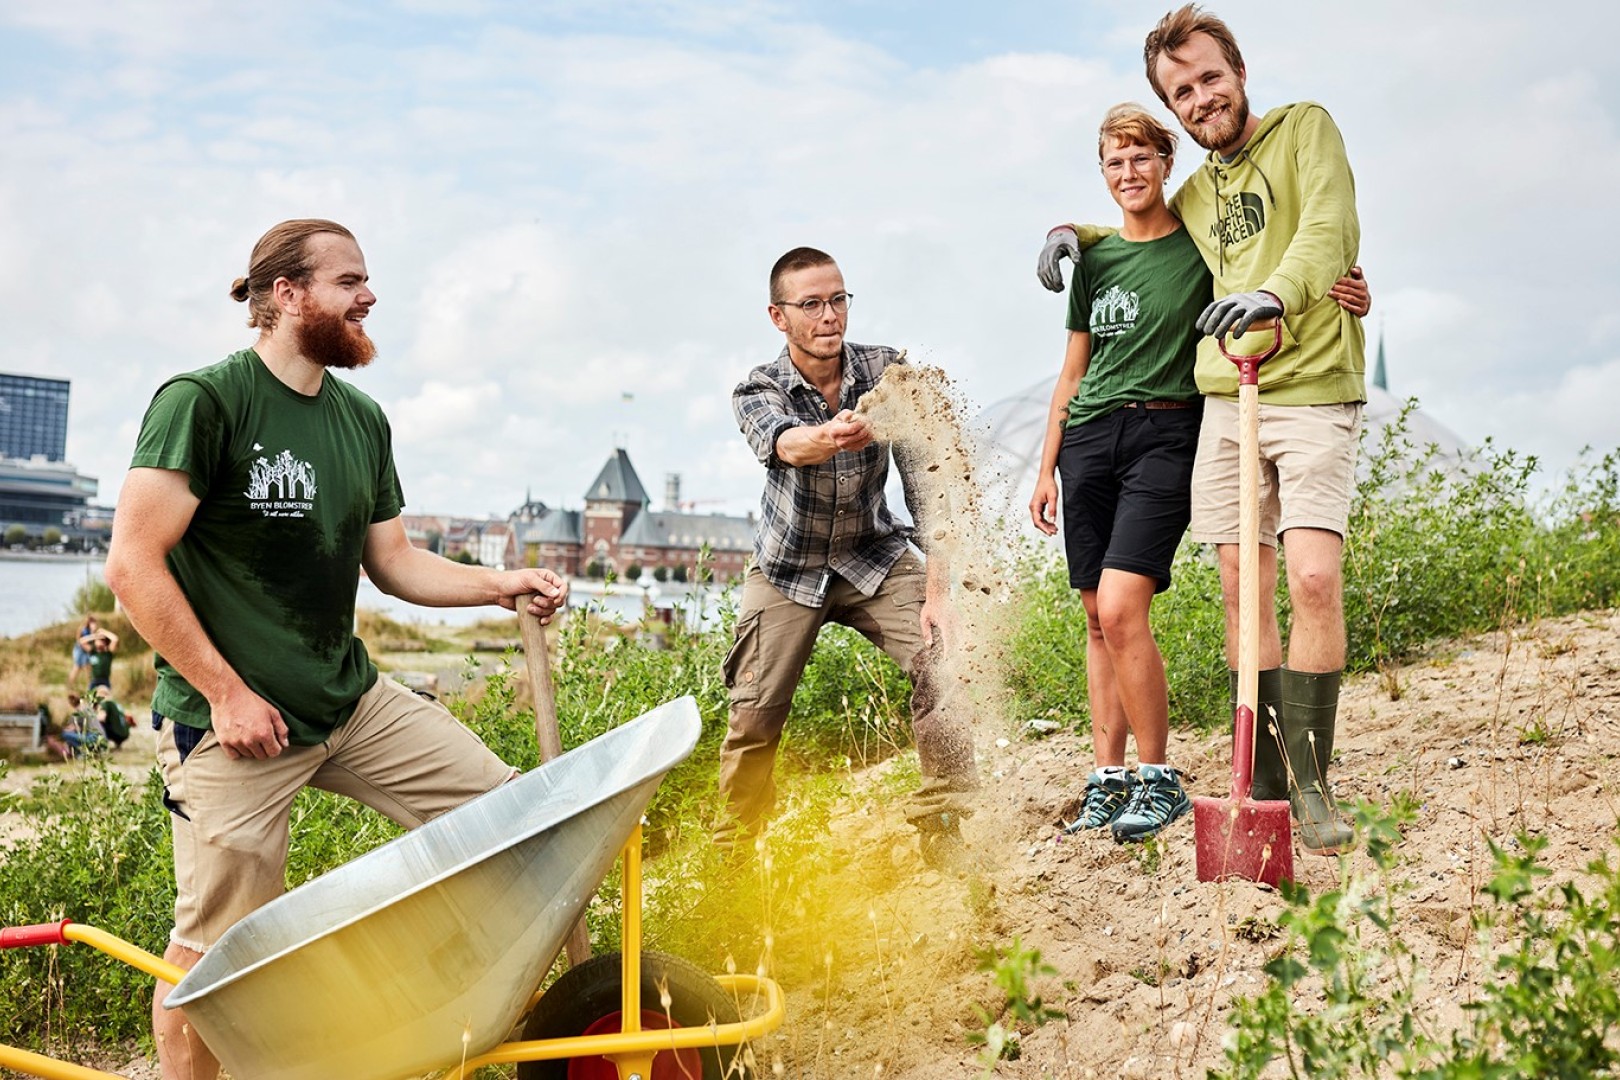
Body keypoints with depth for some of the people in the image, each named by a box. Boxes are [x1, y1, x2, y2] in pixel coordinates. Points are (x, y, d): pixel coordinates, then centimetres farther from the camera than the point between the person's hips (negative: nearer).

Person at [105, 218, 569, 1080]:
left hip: (352, 699, 7)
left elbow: (393, 562, 17)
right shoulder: (205, 401, -11)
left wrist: (501, 584, 2)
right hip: (232, 719, -7)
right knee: (214, 954, -1)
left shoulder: (362, 421, 11)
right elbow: (133, 564, -15)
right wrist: (226, 693, -16)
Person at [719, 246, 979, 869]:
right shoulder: (757, 391, -16)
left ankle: (945, 833, -9)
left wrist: (938, 587, -22)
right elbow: (784, 445, -40)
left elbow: (924, 479, -13)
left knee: (941, 660, -21)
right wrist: (829, 437, -65)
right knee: (754, 715, -6)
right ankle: (731, 853, 17)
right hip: (788, 568, -1)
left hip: (875, 556, 1)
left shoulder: (886, 371, -13)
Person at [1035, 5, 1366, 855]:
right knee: (1242, 590, 1)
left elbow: (1328, 229, -14)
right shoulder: (1195, 196, 20)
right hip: (1225, 402, 5)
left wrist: (1276, 291, -35)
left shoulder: (1306, 129, 4)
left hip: (1314, 393, -5)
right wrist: (1073, 229, 20)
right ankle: (1264, 782, 9)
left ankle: (1311, 784, -7)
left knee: (1314, 577, -17)